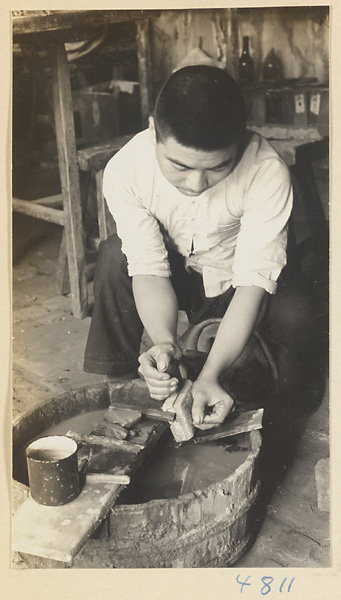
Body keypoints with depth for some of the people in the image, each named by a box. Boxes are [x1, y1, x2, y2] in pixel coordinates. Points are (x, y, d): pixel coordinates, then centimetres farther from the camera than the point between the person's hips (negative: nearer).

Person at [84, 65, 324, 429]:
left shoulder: (267, 173, -31)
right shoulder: (125, 170, -26)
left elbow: (254, 280, -32)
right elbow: (149, 269, -24)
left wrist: (211, 373, -43)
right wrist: (165, 342, -44)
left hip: (233, 288, -1)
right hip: (177, 276, 1)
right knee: (114, 256, -26)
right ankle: (109, 381, -11)